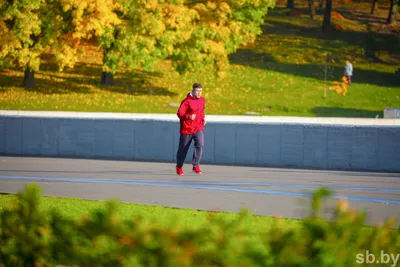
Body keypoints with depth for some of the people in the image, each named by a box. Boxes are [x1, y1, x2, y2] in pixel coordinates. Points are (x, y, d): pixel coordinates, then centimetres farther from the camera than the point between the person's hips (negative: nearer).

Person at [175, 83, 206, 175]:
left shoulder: (202, 100, 7)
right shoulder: (187, 101, -13)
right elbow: (179, 113, -17)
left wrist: (203, 118, 9)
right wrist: (188, 117, -33)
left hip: (198, 128, 4)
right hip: (187, 128, -4)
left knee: (200, 145, -19)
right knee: (183, 148, 8)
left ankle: (196, 165, -15)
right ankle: (179, 166, 30)